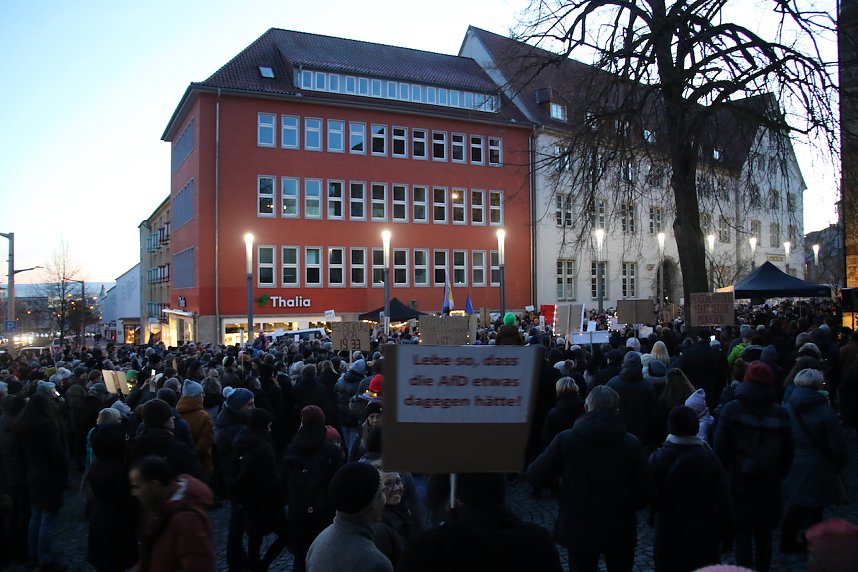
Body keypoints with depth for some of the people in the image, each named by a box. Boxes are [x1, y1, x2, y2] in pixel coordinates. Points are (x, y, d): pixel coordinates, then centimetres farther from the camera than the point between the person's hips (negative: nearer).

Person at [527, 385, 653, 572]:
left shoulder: (565, 439, -13)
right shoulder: (631, 443, -10)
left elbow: (534, 476, -10)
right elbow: (645, 491, -8)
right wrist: (625, 508, 12)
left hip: (578, 530, 0)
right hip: (620, 530, 1)